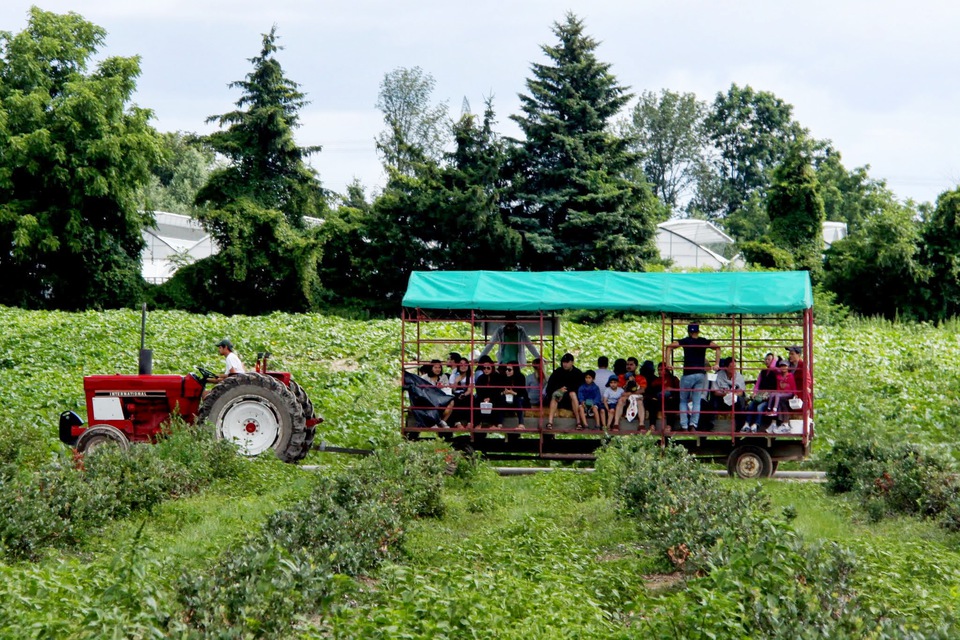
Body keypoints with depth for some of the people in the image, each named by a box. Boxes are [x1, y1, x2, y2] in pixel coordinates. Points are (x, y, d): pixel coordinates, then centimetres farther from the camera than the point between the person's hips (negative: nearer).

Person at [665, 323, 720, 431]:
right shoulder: (703, 341, 8)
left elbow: (670, 346, -10)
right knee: (697, 401, 6)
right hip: (701, 374, 2)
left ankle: (684, 426, 2)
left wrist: (667, 362, -5)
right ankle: (693, 425, -10)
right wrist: (716, 364, 0)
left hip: (688, 374, -2)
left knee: (683, 401, 10)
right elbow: (717, 348, -2)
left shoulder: (685, 341, 2)